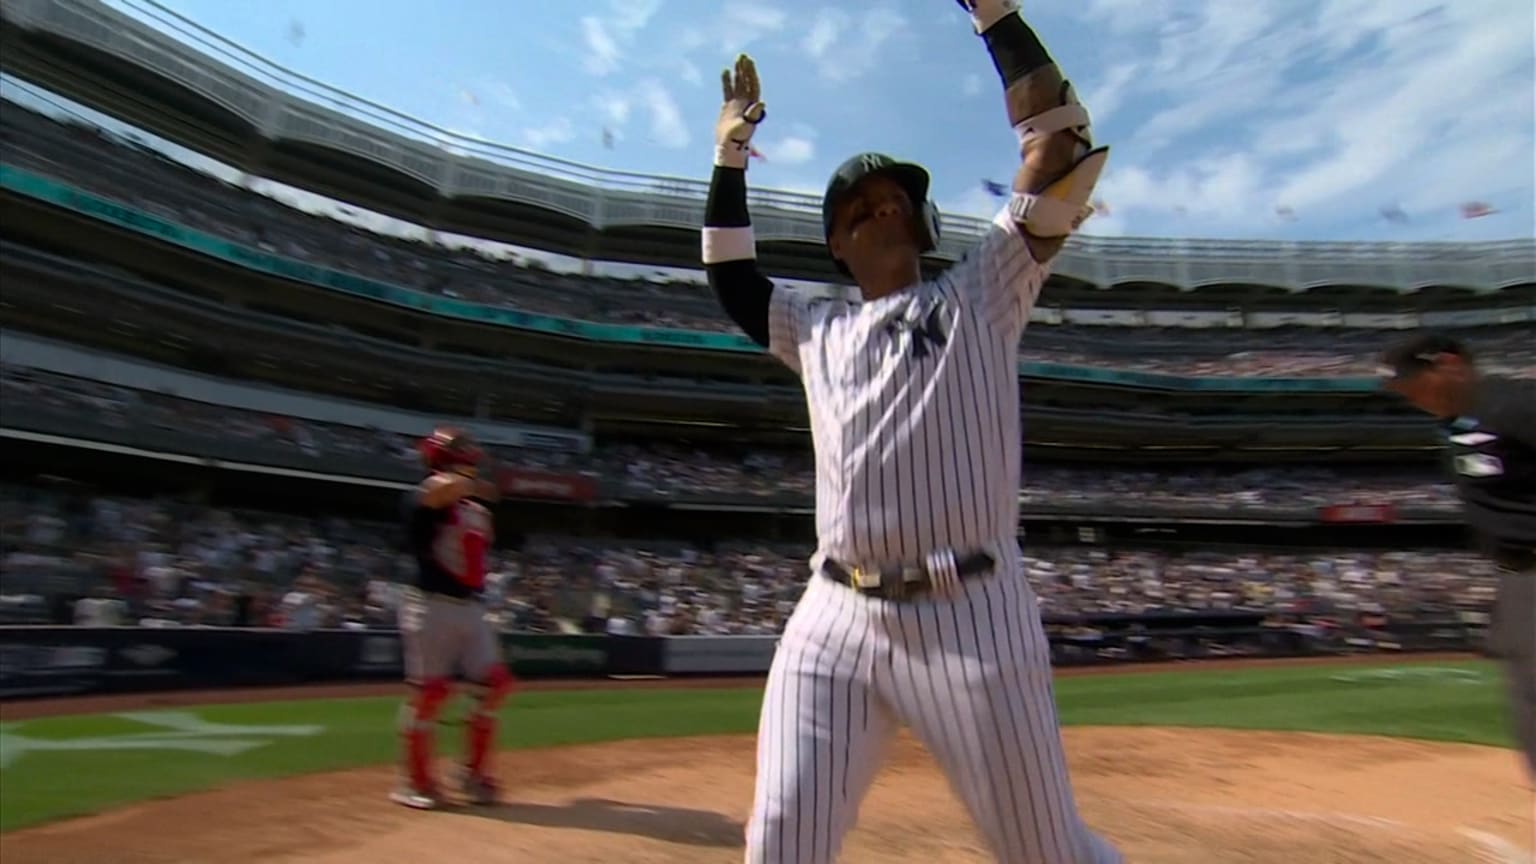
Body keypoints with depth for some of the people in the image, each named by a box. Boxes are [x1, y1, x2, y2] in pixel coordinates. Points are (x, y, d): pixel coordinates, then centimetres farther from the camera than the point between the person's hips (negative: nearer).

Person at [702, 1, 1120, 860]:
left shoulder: (981, 293, 8)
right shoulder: (815, 326, 19)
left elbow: (1062, 140, 3)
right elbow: (730, 274, 27)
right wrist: (731, 153, 25)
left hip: (968, 618, -3)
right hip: (834, 619, 4)